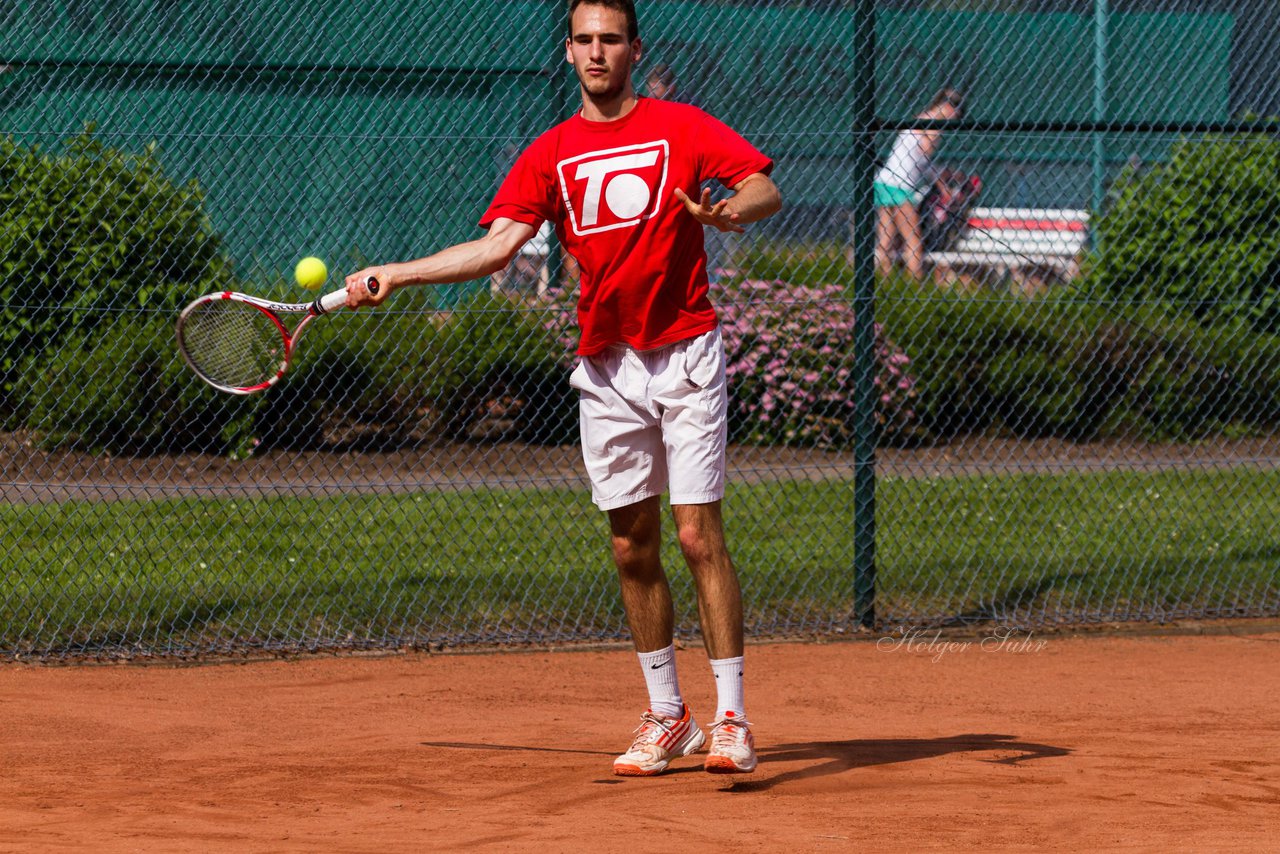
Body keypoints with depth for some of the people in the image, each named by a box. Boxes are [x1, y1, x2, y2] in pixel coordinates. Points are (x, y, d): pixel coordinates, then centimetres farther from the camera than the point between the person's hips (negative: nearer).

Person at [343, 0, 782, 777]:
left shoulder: (680, 128, 0)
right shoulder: (550, 155, 9)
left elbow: (767, 190, -9)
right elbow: (497, 245, 1)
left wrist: (729, 210, -32)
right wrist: (395, 275, -7)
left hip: (684, 356, -4)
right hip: (605, 366, 4)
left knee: (699, 535, -9)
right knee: (633, 547, 6)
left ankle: (732, 719, -7)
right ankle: (667, 715, 16)